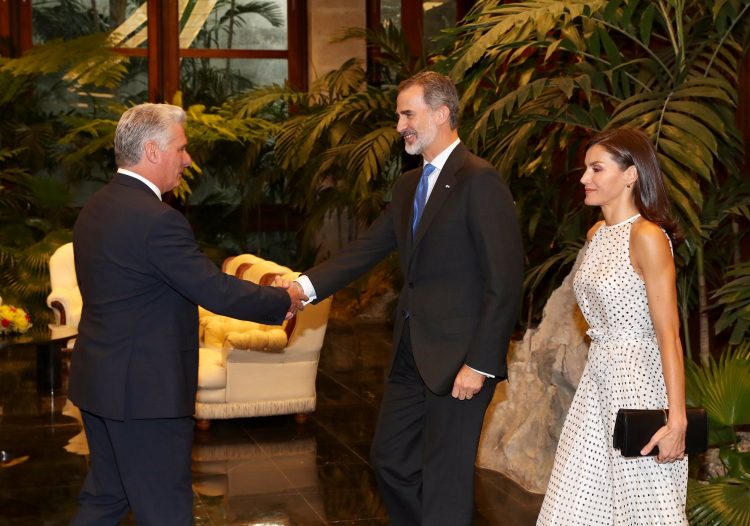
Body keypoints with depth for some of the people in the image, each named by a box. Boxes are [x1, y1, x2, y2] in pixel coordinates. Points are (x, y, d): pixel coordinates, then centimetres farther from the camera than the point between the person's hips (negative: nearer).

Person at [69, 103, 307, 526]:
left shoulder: (97, 208, 8)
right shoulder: (157, 220, -22)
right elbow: (216, 292, -21)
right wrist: (284, 301, -6)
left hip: (99, 379, 9)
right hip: (143, 390, -9)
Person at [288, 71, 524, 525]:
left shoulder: (480, 181, -14)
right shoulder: (409, 186, 14)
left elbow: (505, 282, -17)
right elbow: (366, 250, 10)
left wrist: (479, 364, -20)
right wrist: (305, 286, -5)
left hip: (458, 358, -9)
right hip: (412, 354, 9)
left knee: (445, 479, 1)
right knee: (390, 457, 17)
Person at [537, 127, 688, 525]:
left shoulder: (647, 237, -15)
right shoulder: (596, 234, 10)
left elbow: (669, 334, -19)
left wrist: (677, 419, -23)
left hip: (638, 377, -8)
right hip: (599, 377, 8)